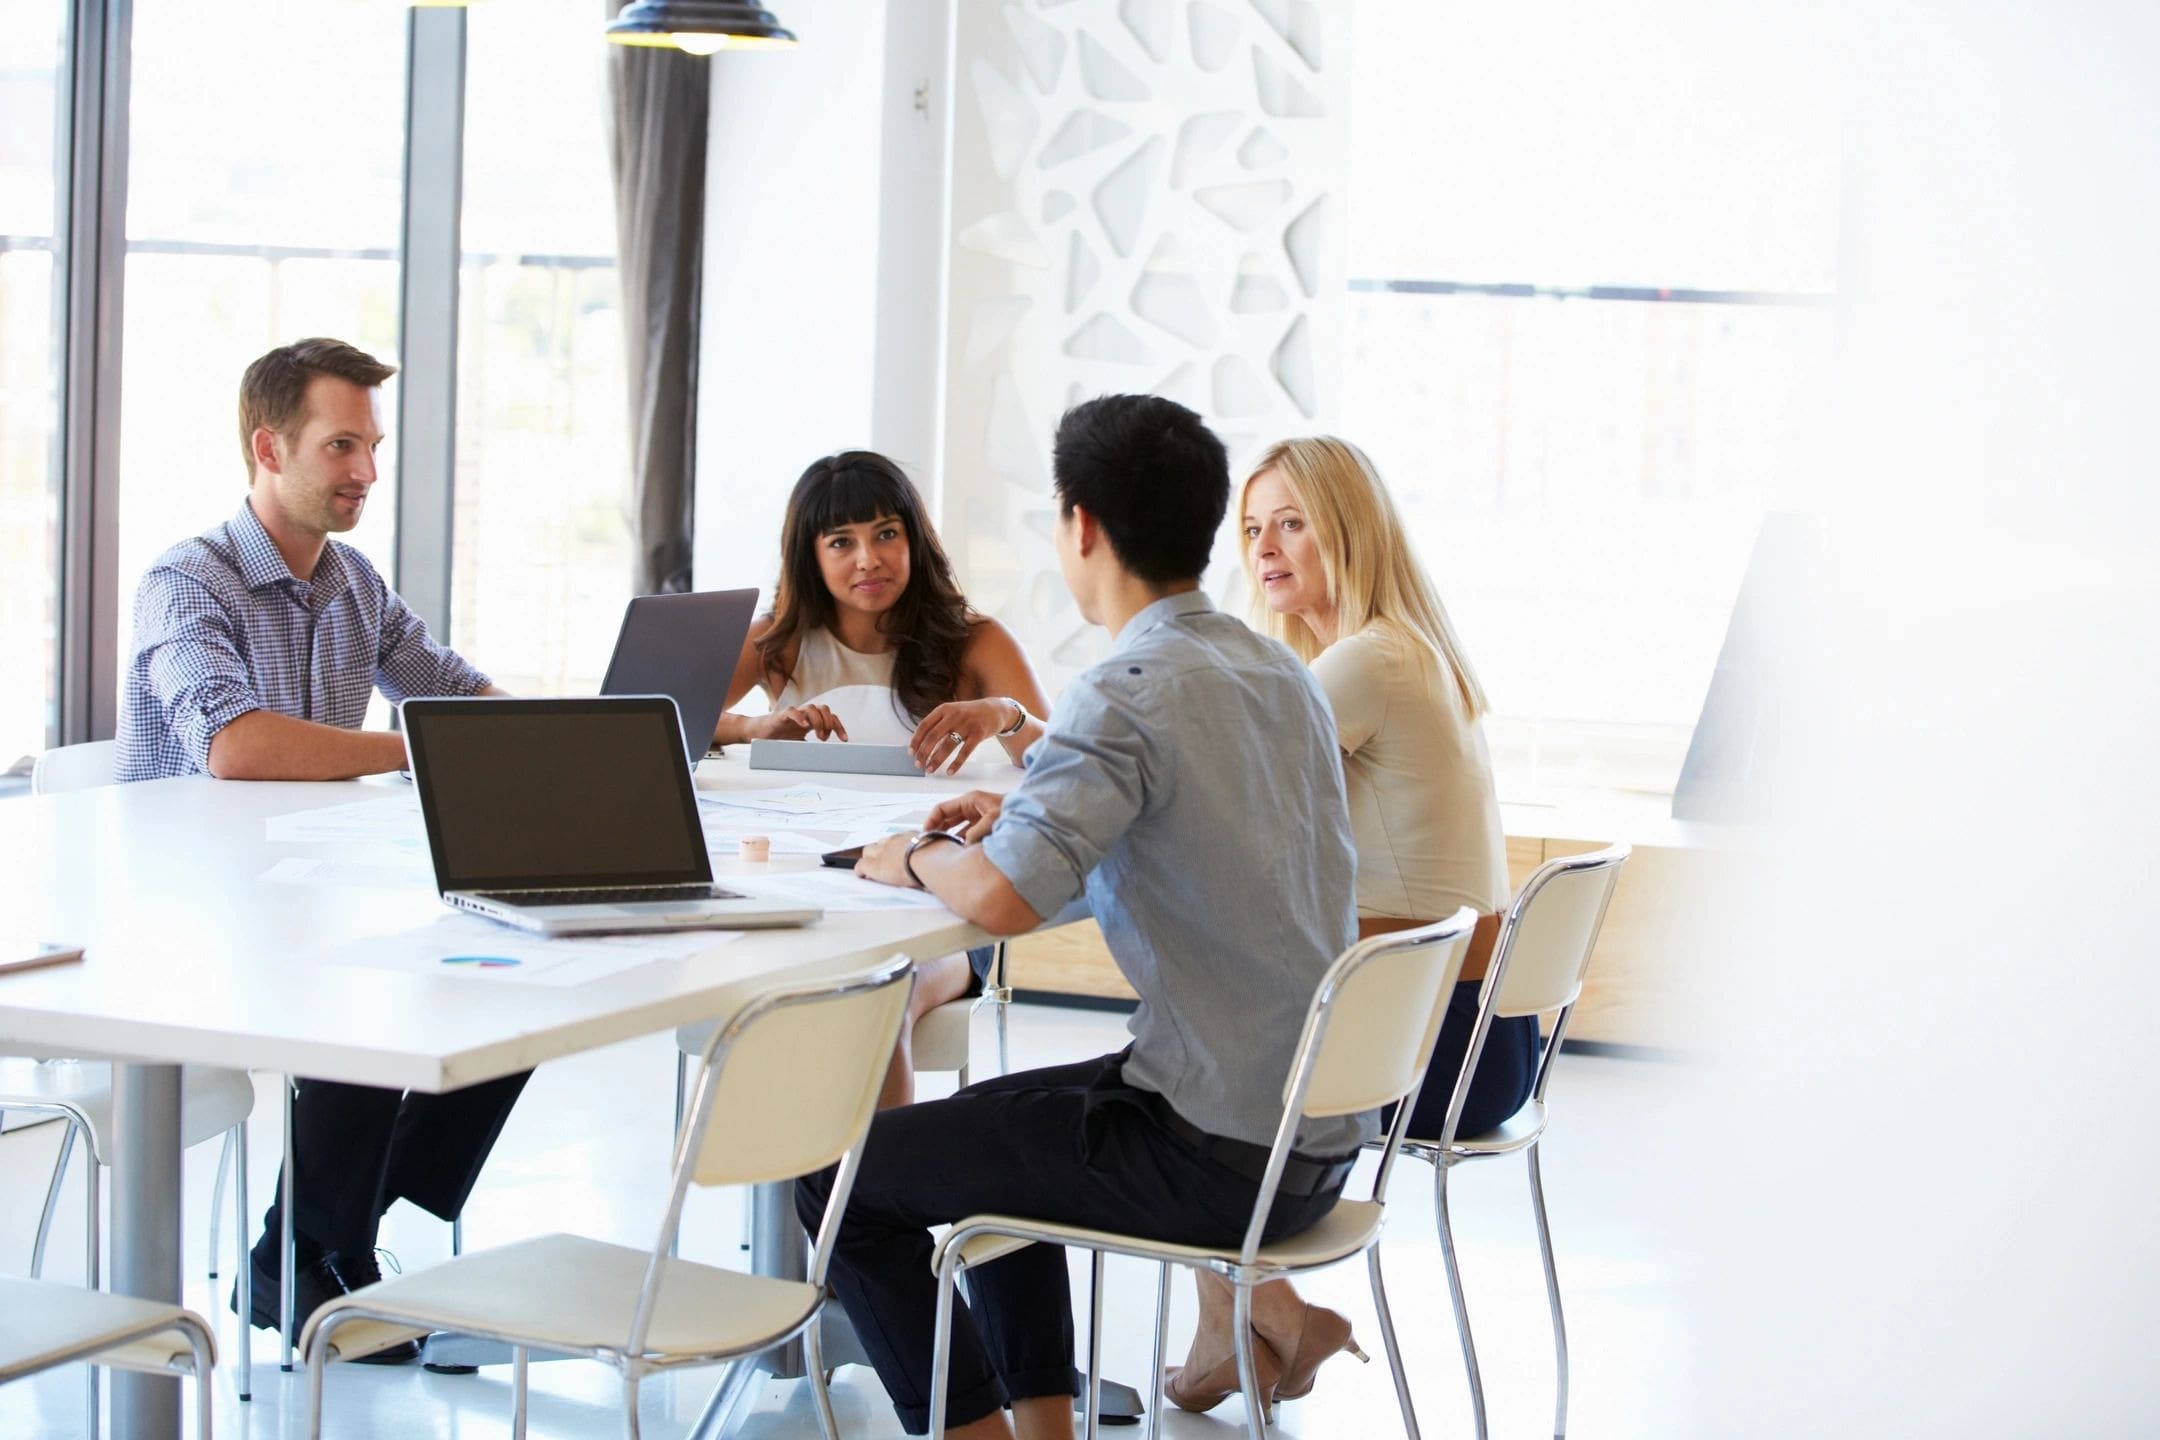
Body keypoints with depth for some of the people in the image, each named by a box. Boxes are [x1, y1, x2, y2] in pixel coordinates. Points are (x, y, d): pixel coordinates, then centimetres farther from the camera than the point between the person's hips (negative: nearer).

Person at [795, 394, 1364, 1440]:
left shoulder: (1126, 693, -19)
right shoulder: (1278, 673, 8)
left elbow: (1000, 899, -30)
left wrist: (915, 858, -8)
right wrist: (1027, 813, 17)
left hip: (1215, 1161, -9)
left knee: (841, 1181, 2)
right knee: (986, 1124, 30)